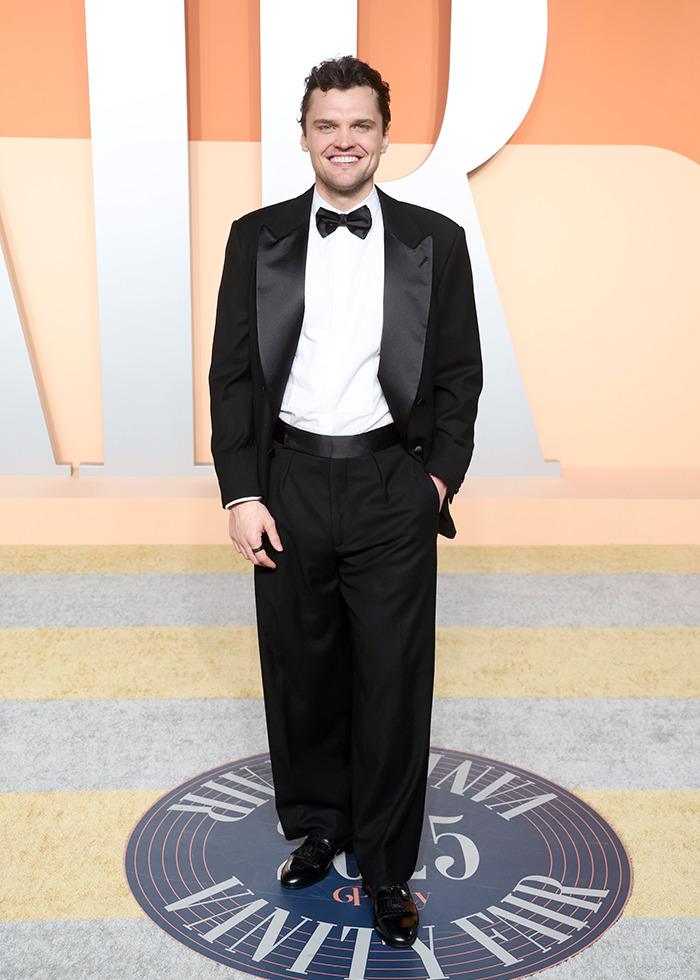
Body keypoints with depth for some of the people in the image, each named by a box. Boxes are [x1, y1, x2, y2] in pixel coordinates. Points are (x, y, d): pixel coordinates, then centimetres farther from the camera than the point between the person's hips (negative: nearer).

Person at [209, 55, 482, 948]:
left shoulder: (434, 241, 3)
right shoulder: (257, 237, 4)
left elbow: (459, 373, 6)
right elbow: (231, 372, 3)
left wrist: (440, 475, -4)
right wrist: (241, 492, -4)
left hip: (393, 485, -1)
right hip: (290, 482, 1)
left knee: (394, 681, 5)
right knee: (300, 669, 13)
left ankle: (386, 867, 24)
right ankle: (314, 830, 36)